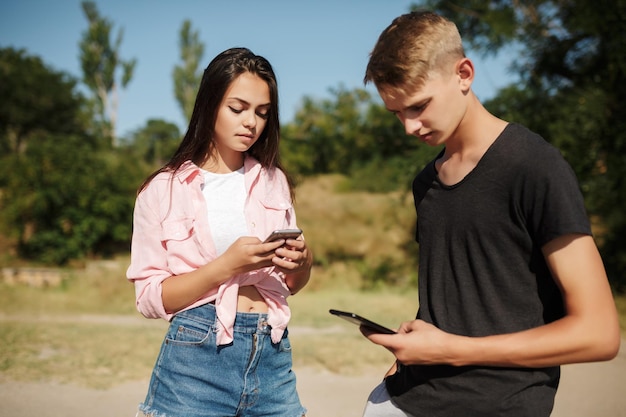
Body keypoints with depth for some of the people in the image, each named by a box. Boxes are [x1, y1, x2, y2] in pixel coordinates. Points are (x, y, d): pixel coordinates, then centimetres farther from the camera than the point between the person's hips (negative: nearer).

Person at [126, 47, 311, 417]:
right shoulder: (163, 190, -2)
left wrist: (301, 263, -7)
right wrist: (226, 265, -19)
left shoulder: (274, 181, 9)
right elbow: (150, 299, -6)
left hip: (272, 357, 3)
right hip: (196, 360, -3)